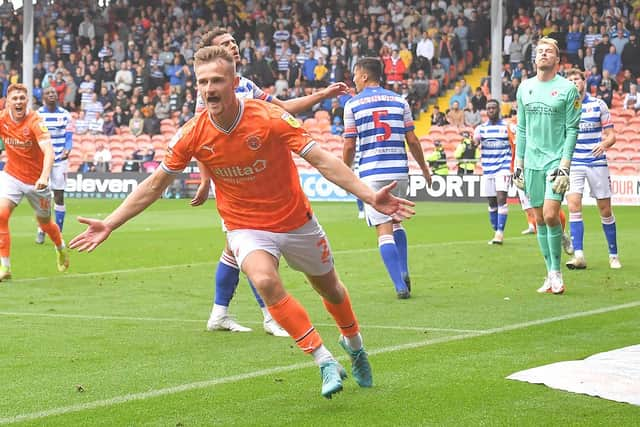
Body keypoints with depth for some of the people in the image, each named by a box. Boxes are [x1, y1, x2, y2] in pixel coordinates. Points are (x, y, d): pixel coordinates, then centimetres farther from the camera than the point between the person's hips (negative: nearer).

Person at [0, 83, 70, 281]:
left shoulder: (34, 121, -22)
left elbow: (48, 151, -33)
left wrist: (44, 176, -49)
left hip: (36, 180, -2)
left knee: (44, 222, 16)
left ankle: (61, 247, 50)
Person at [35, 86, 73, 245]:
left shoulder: (65, 115, 2)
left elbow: (68, 137, 2)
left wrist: (67, 150, -18)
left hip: (59, 160, 0)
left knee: (59, 196, -1)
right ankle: (41, 231, 18)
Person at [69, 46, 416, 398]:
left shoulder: (270, 118, -21)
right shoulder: (192, 135, -15)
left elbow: (322, 160, -21)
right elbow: (154, 186, -3)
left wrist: (370, 196, -31)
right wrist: (109, 224, -7)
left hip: (296, 221, 0)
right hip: (246, 227, 0)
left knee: (329, 288, 17)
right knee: (265, 280, -30)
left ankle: (353, 343, 52)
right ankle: (324, 361, -19)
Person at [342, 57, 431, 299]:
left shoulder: (352, 104, -1)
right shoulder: (399, 101, 7)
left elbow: (349, 145, -2)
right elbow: (412, 140, 6)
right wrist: (424, 168, 19)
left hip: (372, 174, -3)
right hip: (399, 171, 3)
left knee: (384, 231, -2)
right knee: (396, 222, 23)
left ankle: (401, 285, -10)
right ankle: (403, 272, 10)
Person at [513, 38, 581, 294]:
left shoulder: (567, 89, -3)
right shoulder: (525, 88, 11)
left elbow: (572, 130, -5)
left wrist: (564, 166, -13)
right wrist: (518, 163, 11)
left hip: (556, 160, -5)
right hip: (532, 162, 5)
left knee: (550, 215, -16)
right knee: (539, 219, 4)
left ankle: (556, 272, -3)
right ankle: (551, 275, 11)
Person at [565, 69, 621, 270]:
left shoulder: (598, 105, 1)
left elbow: (611, 135, 1)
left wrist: (604, 143, -20)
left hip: (597, 162, -1)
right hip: (573, 163, 1)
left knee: (605, 209, 3)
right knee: (574, 205, -15)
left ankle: (613, 255, 15)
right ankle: (579, 255, -16)